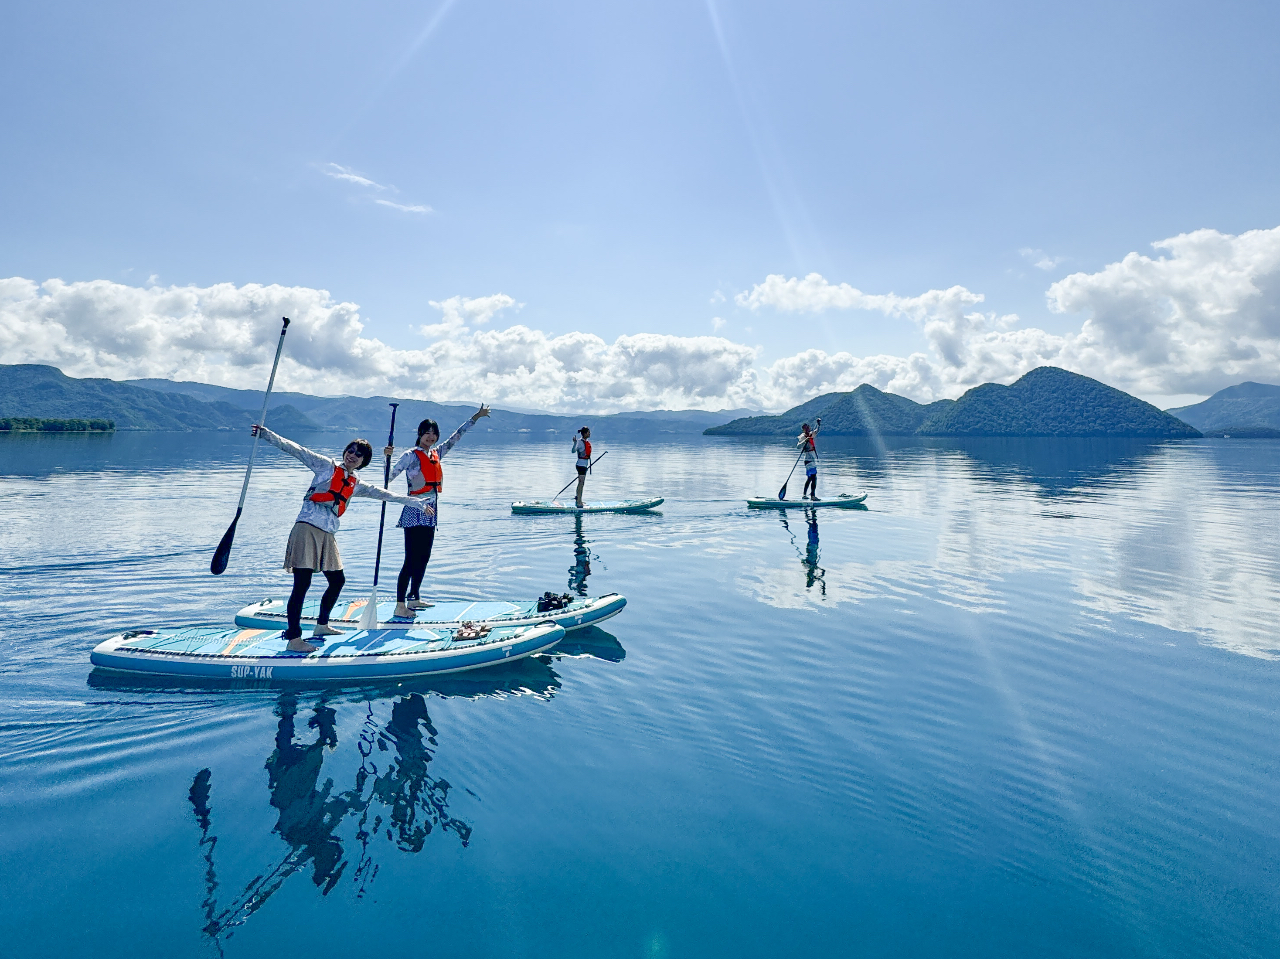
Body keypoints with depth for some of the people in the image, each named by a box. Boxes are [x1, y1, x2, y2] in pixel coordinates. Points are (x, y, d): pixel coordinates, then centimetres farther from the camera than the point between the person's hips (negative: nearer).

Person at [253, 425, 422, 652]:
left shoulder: (356, 485, 18)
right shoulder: (326, 466, 3)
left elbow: (381, 493, 26)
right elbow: (295, 450, -3)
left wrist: (411, 501, 30)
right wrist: (266, 434, -12)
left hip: (327, 535, 7)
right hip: (307, 530, -7)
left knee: (337, 580, 14)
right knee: (302, 584, -11)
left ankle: (322, 625, 33)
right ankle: (294, 639, -9)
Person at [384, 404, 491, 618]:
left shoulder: (436, 454, 12)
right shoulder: (411, 455, -8)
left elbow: (455, 436, 20)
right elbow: (390, 476, -14)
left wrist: (476, 417, 23)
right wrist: (388, 457, -31)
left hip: (430, 515, 8)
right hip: (414, 514, -8)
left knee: (423, 559, 13)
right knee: (411, 561, -9)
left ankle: (413, 599, 24)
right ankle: (400, 605, -6)